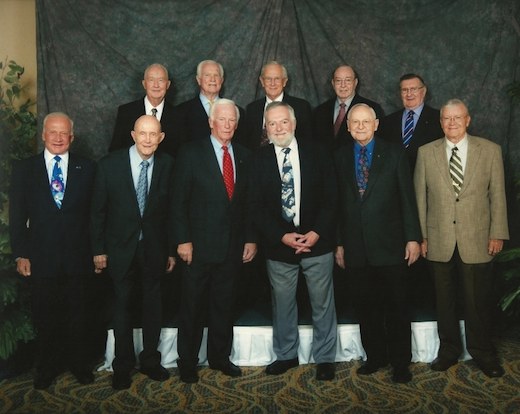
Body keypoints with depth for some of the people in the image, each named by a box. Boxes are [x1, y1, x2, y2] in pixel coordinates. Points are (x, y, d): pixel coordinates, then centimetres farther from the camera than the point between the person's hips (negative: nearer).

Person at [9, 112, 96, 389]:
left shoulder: (87, 169, 3)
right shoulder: (24, 169, 3)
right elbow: (17, 216, 2)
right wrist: (20, 254, -4)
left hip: (77, 257, 0)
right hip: (41, 258, 0)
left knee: (77, 315, 12)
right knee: (45, 317, 11)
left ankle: (78, 363, 31)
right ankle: (47, 368, 30)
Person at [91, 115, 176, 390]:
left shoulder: (167, 165, -7)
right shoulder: (110, 164, -9)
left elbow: (171, 210, -2)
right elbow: (98, 210, -4)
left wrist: (171, 250, 0)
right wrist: (98, 249, -4)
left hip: (154, 248, 1)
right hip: (121, 247, -1)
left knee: (153, 306, 13)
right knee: (122, 306, 10)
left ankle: (150, 360, 31)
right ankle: (123, 366, 27)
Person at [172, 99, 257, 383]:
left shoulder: (244, 156, 8)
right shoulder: (191, 153, -4)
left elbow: (248, 202, 11)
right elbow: (179, 200, -7)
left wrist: (250, 239, 6)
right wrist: (183, 240, -12)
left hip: (232, 247, 4)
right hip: (199, 245, -3)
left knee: (224, 306, 14)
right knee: (192, 307, 8)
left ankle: (220, 357, 29)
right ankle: (187, 362, 23)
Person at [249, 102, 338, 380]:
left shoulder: (316, 153, 1)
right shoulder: (259, 160, 0)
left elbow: (330, 197, 0)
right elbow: (257, 206, -1)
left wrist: (317, 232, -12)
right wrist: (281, 237, -12)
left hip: (317, 241, 0)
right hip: (278, 244, 0)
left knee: (322, 303, 9)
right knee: (282, 304, 12)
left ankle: (325, 358, 25)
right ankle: (286, 355, 31)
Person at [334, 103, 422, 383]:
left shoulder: (394, 154, 2)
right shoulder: (340, 157, 7)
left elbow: (407, 199, -1)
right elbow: (339, 203, 6)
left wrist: (413, 238, -6)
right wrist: (339, 243, 5)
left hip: (389, 245, -2)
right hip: (356, 247, 2)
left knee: (396, 307, 7)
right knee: (365, 307, 10)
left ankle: (400, 362, 21)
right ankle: (375, 357, 26)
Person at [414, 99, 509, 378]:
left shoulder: (490, 150, 3)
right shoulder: (426, 153, 5)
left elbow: (497, 195, 3)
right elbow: (420, 197, 5)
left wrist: (497, 234, -2)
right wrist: (421, 236, 2)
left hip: (476, 240, -1)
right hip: (439, 241, 1)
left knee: (478, 300, 6)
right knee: (445, 299, 10)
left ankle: (482, 352, 25)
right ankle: (449, 350, 27)